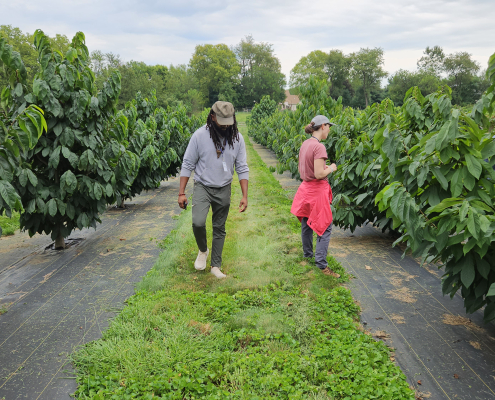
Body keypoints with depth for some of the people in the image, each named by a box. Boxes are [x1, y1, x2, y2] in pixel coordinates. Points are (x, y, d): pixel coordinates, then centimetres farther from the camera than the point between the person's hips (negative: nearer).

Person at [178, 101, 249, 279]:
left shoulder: (237, 138, -3)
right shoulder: (200, 135, -10)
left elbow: (242, 168, 2)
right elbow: (187, 164, -4)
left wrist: (244, 195, -5)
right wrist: (181, 193, -8)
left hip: (223, 190, 2)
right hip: (203, 186, -2)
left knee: (219, 229, 10)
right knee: (198, 222, -21)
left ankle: (216, 265, 25)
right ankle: (203, 250, 10)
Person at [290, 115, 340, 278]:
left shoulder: (304, 144, 5)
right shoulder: (319, 147, -21)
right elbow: (319, 174, -24)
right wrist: (331, 168, -7)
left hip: (305, 188, 9)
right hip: (317, 190, -9)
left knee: (306, 223, 21)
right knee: (325, 226, -1)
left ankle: (307, 253, 38)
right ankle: (321, 263, -1)